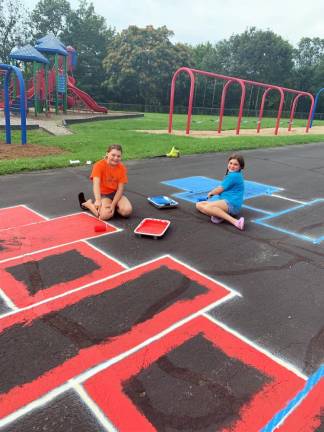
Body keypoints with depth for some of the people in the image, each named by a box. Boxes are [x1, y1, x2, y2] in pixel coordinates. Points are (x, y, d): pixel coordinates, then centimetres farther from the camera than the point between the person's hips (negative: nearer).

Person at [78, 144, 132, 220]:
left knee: (127, 210, -25)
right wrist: (98, 201, -49)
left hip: (116, 193, 2)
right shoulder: (99, 165, -17)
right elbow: (96, 184, -32)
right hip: (103, 194, -2)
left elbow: (120, 189, -10)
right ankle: (88, 203, 2)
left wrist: (113, 204, -22)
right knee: (106, 215, -28)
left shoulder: (122, 168, -8)